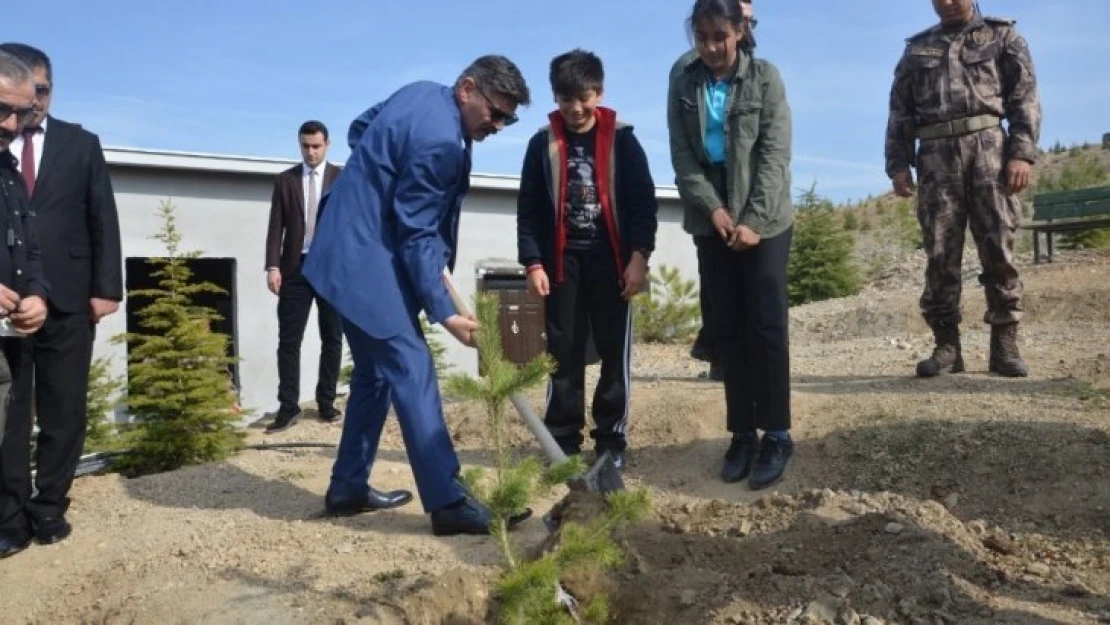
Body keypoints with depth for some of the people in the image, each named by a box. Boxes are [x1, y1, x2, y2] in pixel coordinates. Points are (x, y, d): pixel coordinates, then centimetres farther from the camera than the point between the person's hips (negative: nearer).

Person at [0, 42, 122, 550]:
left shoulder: (81, 144, 10)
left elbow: (103, 220, 6)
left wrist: (106, 288, -3)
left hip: (67, 300, 1)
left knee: (64, 409, 6)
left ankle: (50, 504, 19)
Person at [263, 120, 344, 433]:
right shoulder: (285, 180, 9)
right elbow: (276, 226, 4)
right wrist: (273, 266, -6)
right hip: (296, 267, 1)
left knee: (332, 338, 5)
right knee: (289, 339, -1)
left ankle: (326, 402, 15)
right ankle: (288, 407, 3)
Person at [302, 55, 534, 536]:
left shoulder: (422, 93, 8)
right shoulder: (439, 140, -22)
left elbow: (358, 130, 22)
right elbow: (417, 234, -20)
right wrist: (444, 312, -19)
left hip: (353, 249, 11)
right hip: (367, 258, -11)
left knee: (377, 370, 15)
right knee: (412, 370, -12)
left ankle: (348, 487, 22)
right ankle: (448, 502, -11)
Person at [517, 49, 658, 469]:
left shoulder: (621, 140, 0)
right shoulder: (542, 144, 3)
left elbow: (643, 201, -1)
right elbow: (528, 209, 3)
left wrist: (639, 256, -10)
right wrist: (533, 263, -6)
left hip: (611, 259, -1)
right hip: (562, 261, 1)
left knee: (615, 352, 3)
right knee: (563, 353, 5)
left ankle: (612, 440, 14)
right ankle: (563, 440, 15)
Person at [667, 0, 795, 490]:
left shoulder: (765, 77, -3)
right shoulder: (683, 78, 4)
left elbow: (775, 154, -9)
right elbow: (681, 153, -1)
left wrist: (754, 220, -17)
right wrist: (712, 207, -12)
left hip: (765, 219, -3)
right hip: (712, 220, 3)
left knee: (766, 326, -3)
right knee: (728, 329, 4)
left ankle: (776, 435, 6)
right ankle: (742, 433, 13)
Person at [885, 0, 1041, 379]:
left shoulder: (1003, 36, 15)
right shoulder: (916, 48, 21)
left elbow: (1025, 96, 5)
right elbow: (900, 111, 17)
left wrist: (1022, 153, -9)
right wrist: (898, 164, 4)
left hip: (988, 147, -1)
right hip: (936, 156, 2)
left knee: (999, 249, -5)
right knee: (940, 255, -3)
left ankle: (1004, 344, 1)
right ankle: (947, 346, 1)